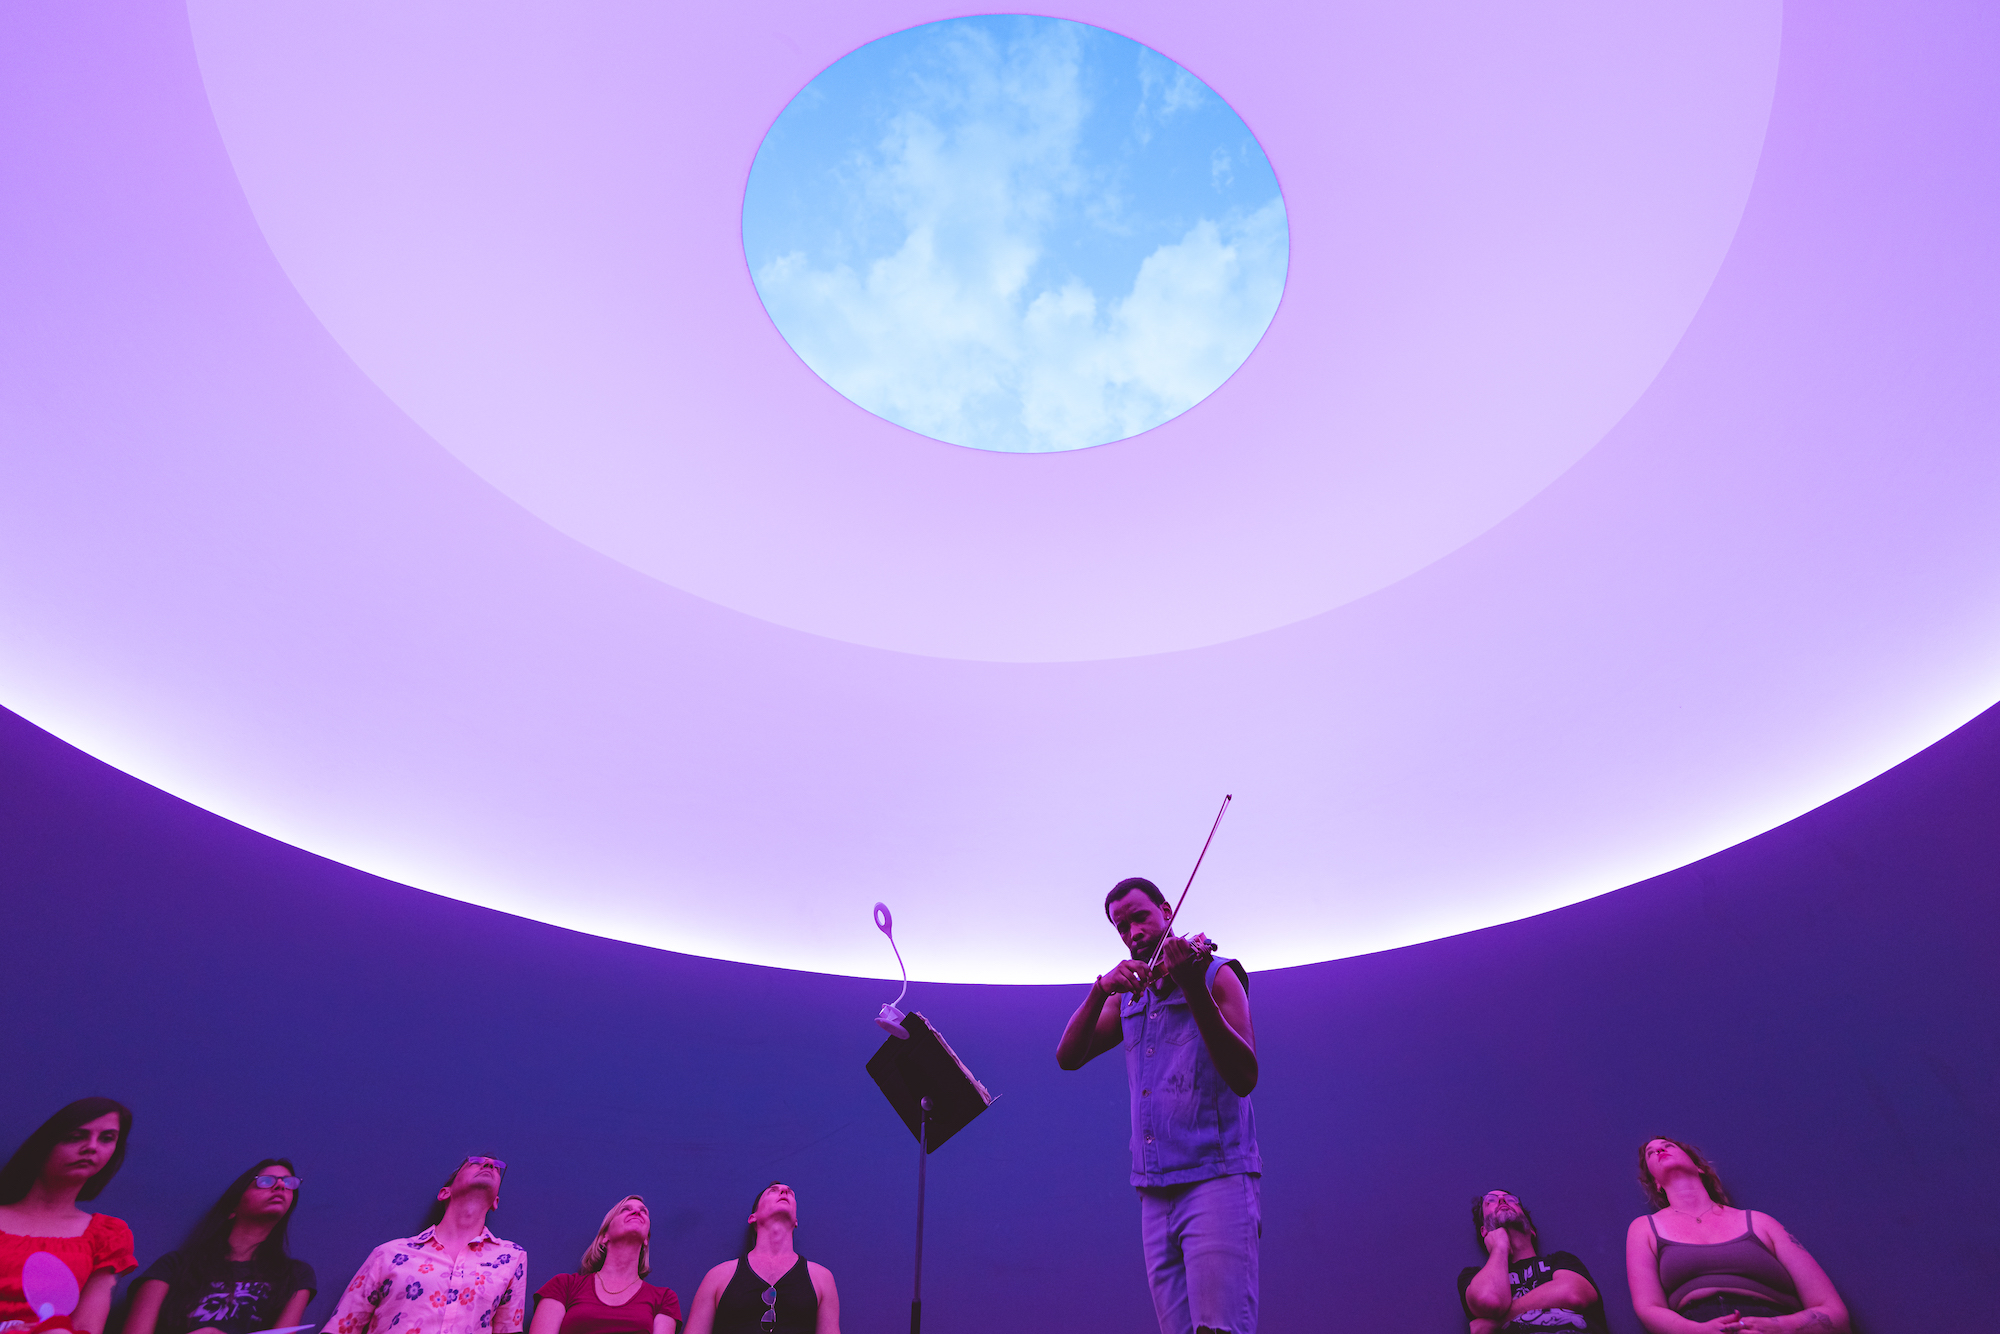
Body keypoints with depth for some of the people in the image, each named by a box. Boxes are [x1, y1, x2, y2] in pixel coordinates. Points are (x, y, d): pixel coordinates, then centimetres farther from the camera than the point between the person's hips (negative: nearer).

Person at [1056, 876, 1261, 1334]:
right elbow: (1068, 1057, 3)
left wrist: (1193, 986, -29)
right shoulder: (1129, 997, 16)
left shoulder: (1216, 975, -1)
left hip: (1216, 1178, -5)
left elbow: (1243, 1079, -16)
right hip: (1155, 1192, 5)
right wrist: (1101, 989, -13)